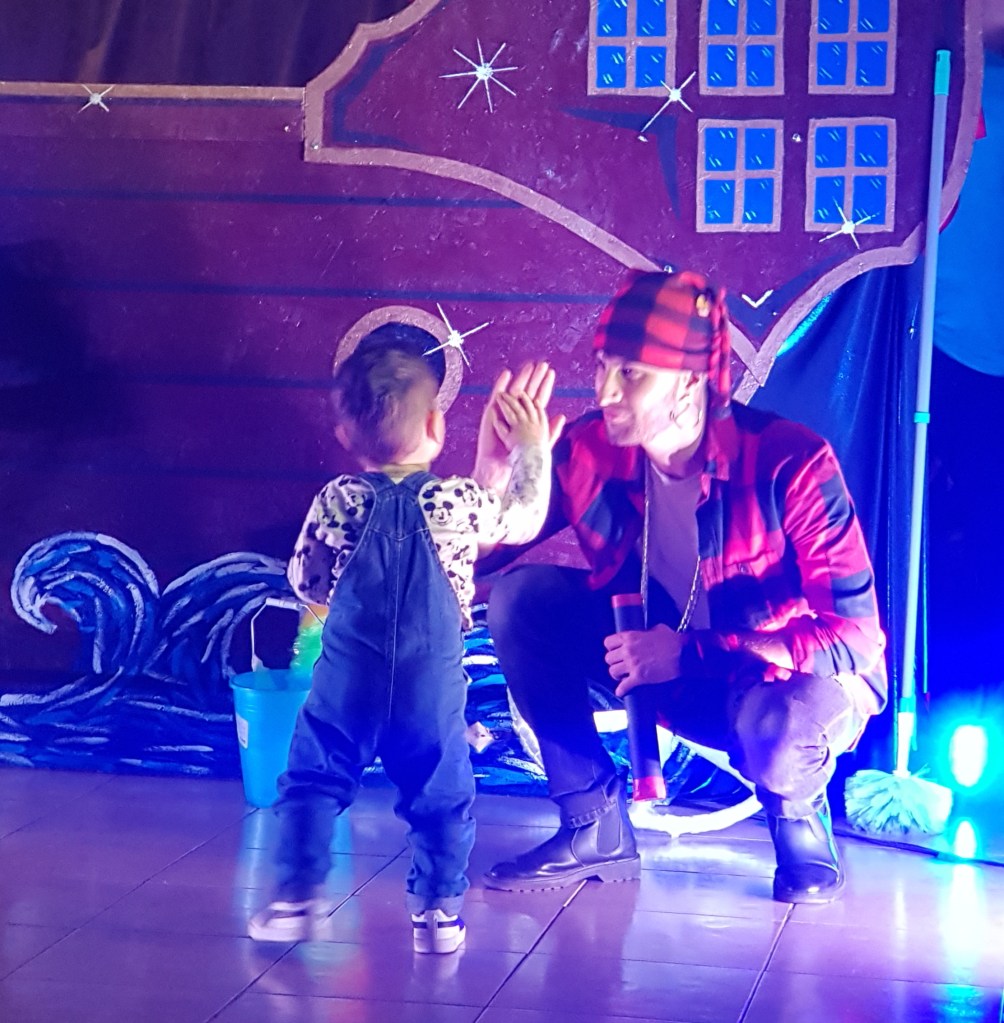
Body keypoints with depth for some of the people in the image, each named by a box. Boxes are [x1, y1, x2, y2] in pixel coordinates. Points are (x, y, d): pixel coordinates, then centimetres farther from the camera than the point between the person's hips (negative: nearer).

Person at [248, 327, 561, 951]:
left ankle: (300, 895, 9)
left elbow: (306, 582, 2)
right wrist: (533, 447, 22)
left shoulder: (337, 502, -7)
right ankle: (440, 908, 16)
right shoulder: (458, 503, -9)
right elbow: (526, 520, 9)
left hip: (347, 684, 0)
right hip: (433, 689, 0)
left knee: (313, 781, 13)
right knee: (442, 796, 15)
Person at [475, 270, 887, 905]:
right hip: (676, 676, 5)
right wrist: (495, 467, -31)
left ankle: (799, 818, -1)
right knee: (520, 600, -14)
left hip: (801, 678, -5)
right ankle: (595, 828, -5)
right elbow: (480, 556, -11)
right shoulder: (591, 450, -14)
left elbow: (855, 633, -29)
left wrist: (690, 653, -32)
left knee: (781, 724, -41)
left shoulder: (790, 465, -28)